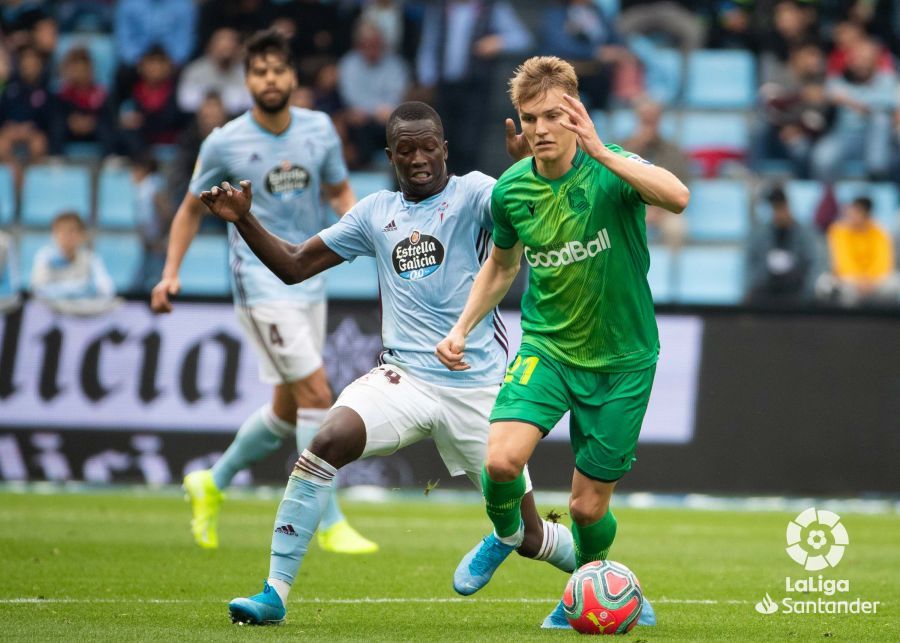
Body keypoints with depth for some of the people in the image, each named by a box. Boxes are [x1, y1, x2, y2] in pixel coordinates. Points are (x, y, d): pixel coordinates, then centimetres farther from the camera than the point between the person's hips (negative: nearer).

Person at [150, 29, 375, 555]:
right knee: (316, 394, -15)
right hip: (262, 284, -5)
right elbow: (192, 208, 6)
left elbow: (340, 191, 16)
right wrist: (171, 271, -4)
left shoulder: (320, 130, 2)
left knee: (288, 410, 12)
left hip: (310, 280, 6)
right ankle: (330, 524, -9)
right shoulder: (225, 144, -7)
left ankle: (213, 484, 34)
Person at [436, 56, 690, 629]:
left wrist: (602, 152, -45)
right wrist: (463, 327, 7)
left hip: (622, 360, -2)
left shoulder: (610, 169, -17)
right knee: (502, 459, -23)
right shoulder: (511, 189, -4)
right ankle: (506, 534, 11)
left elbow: (678, 197, -40)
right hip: (547, 346, 2)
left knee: (588, 507, 3)